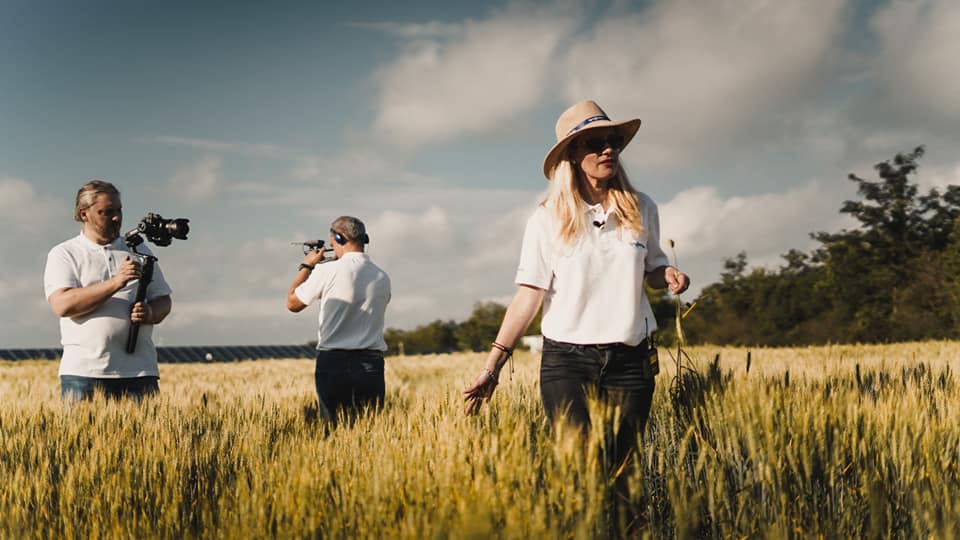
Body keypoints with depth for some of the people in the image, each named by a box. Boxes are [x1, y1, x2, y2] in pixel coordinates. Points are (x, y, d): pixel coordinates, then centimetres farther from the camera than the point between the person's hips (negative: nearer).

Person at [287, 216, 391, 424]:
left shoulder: (328, 270, -9)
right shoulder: (382, 277, 4)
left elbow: (293, 303, 4)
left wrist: (307, 266, 17)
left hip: (333, 362, -3)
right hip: (371, 364, 3)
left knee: (335, 426, 2)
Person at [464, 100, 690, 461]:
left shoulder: (642, 210, 5)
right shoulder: (548, 221, -3)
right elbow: (528, 296, -4)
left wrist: (668, 276, -5)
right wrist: (492, 366, -10)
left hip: (630, 361, 3)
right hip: (566, 362, -3)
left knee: (620, 463, 5)